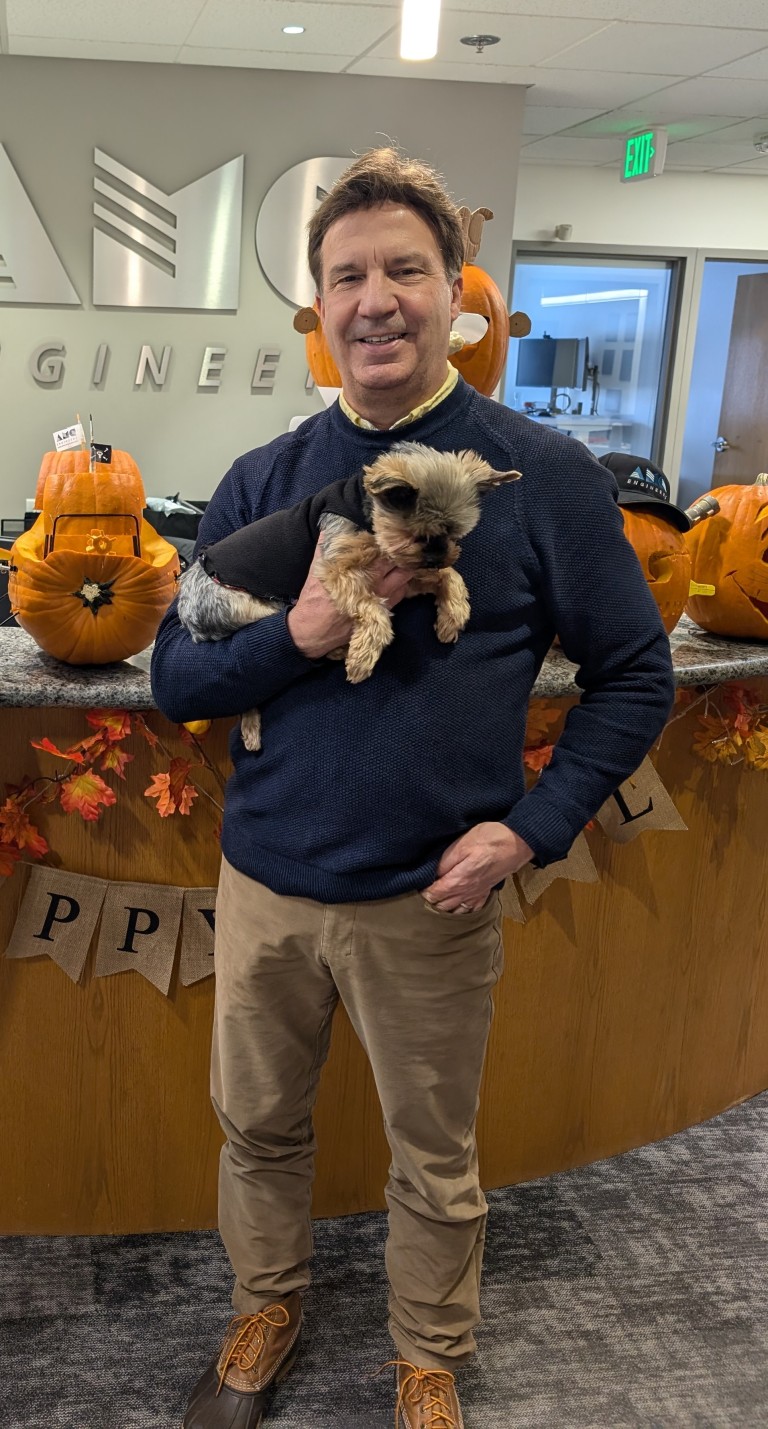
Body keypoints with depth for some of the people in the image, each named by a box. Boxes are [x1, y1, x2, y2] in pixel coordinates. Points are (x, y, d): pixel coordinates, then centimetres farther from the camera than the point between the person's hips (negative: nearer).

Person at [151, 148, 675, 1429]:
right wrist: (300, 635, -19)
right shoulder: (261, 482, 0)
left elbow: (634, 676, -3)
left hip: (431, 900, -2)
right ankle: (265, 1313, 50)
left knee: (434, 1159, 17)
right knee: (257, 1125, 21)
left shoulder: (543, 478, -9)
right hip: (265, 883, 3)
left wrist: (533, 828, -14)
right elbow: (175, 676, 0)